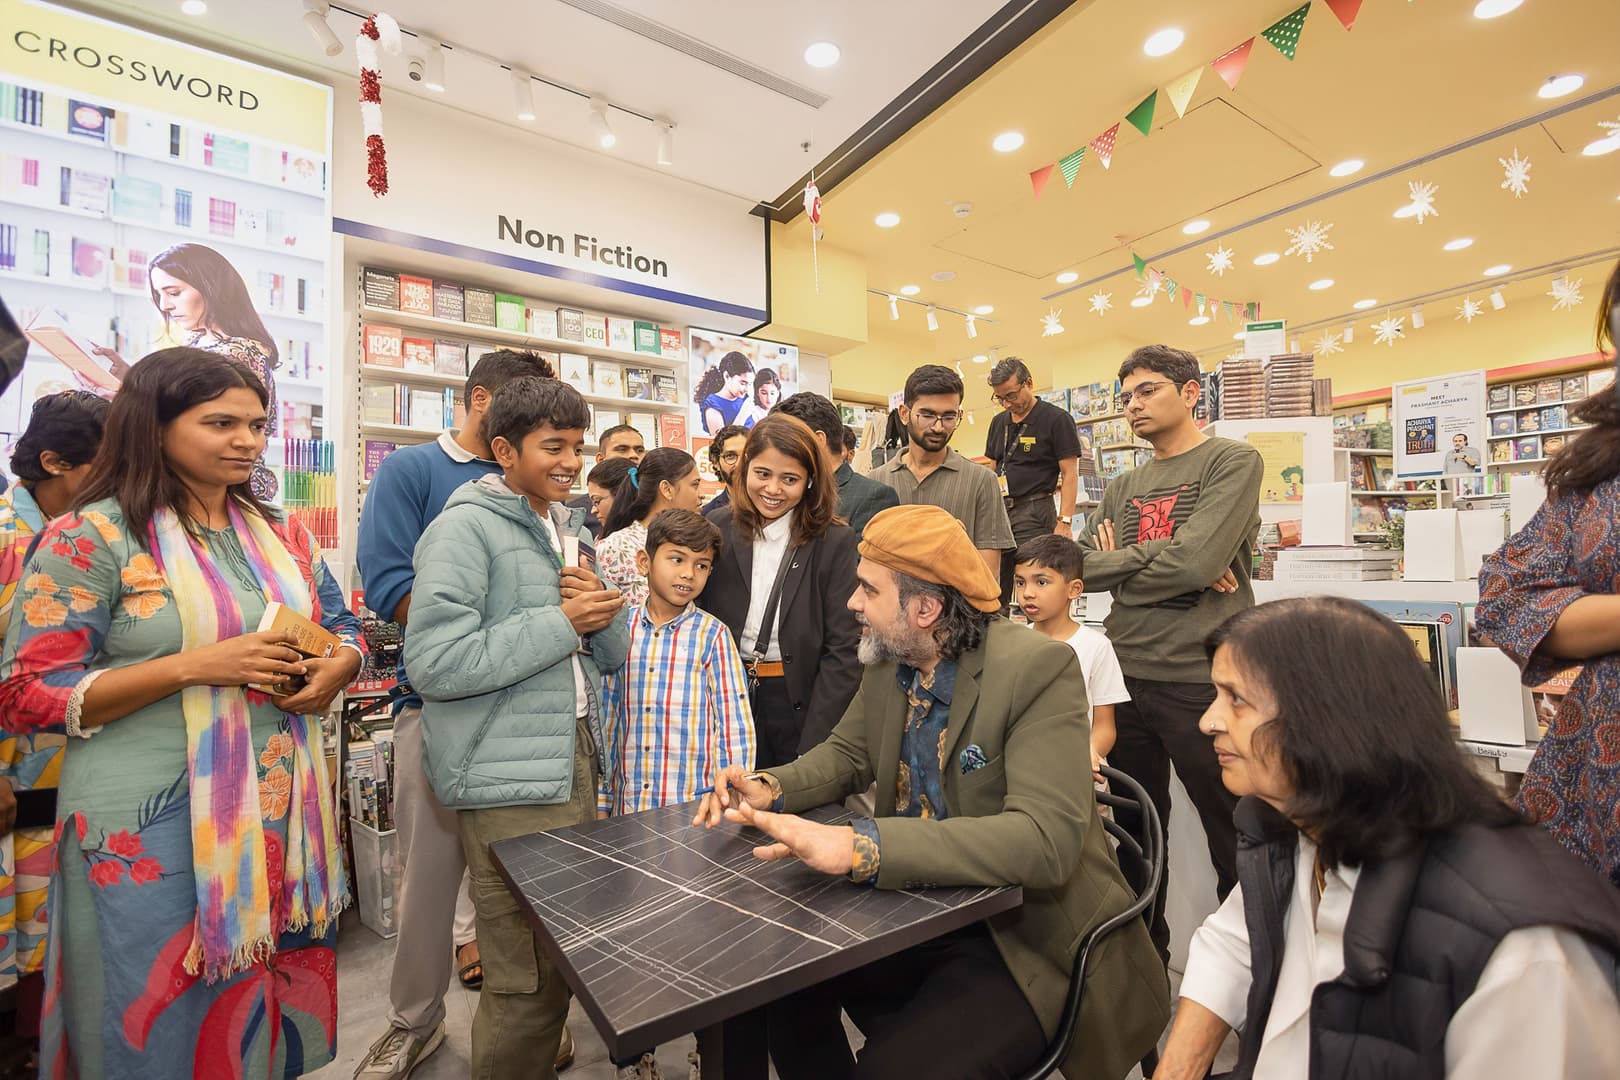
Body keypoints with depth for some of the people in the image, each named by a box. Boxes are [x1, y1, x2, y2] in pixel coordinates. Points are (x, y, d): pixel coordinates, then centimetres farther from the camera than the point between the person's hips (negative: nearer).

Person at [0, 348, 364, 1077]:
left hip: (281, 808, 5)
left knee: (276, 1016, 20)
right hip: (154, 824, -5)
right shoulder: (90, 537, -9)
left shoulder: (282, 534, 6)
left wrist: (334, 669, -9)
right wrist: (196, 666, -22)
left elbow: (344, 629, 14)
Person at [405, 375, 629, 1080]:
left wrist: (601, 613, -6)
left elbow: (609, 657, 16)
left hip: (576, 756, 8)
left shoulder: (568, 528, 15)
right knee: (530, 978, 3)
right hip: (511, 781, -7)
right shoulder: (466, 526, -10)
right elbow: (435, 663, -21)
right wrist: (560, 623, -17)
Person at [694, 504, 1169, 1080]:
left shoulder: (1038, 669, -23)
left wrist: (861, 845, -41)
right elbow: (846, 753, 10)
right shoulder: (887, 661, -3)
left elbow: (1046, 838, -32)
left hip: (1022, 935, -6)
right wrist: (768, 789, -12)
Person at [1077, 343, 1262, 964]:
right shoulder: (1124, 487, 14)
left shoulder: (1232, 463, -4)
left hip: (1200, 679, -6)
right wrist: (1152, 556, -12)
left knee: (1234, 841, 10)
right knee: (1135, 831, 19)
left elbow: (1196, 562, -19)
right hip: (1125, 678, 6)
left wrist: (1119, 563, -4)